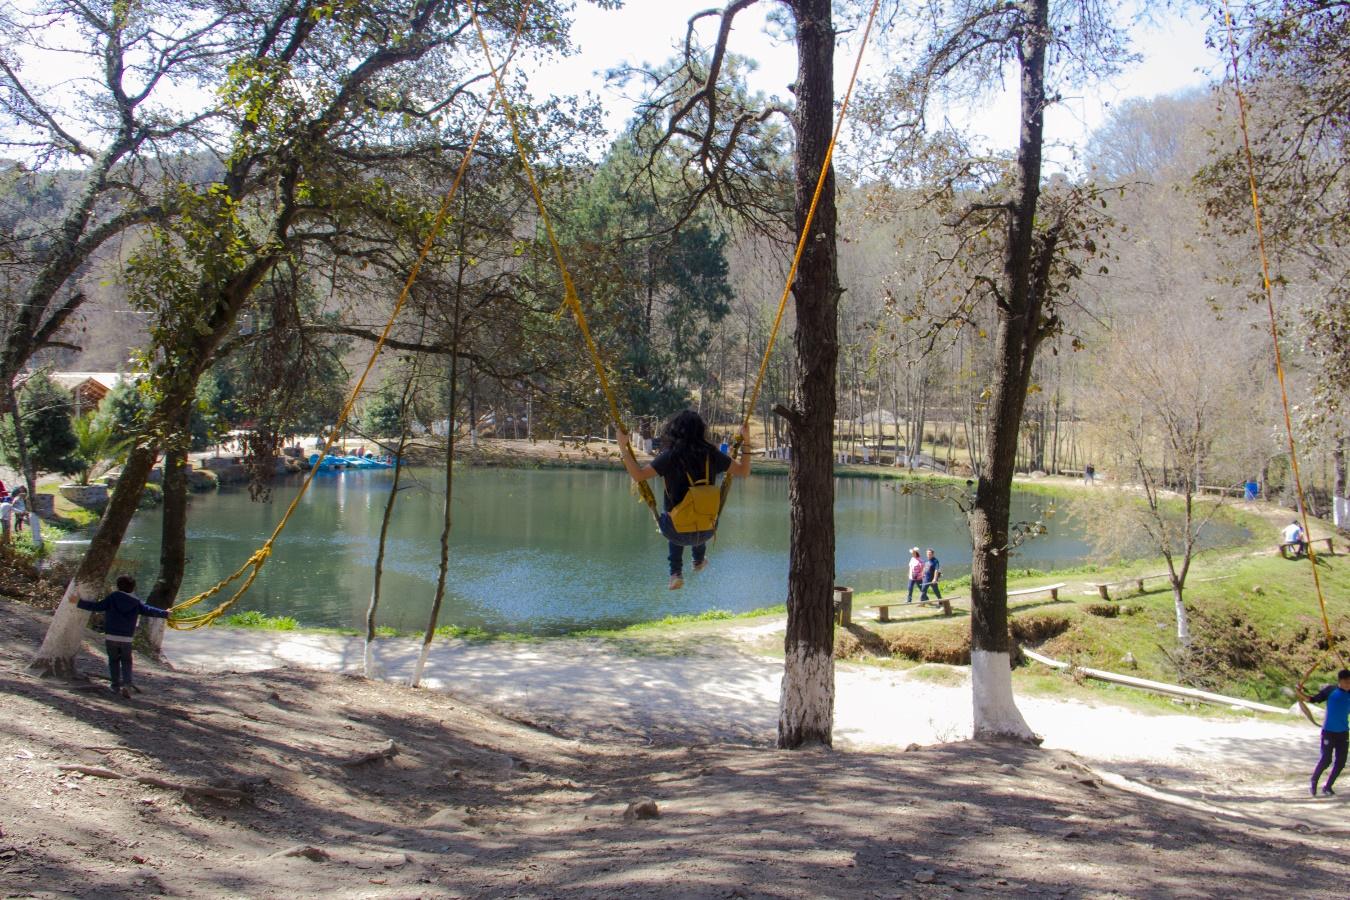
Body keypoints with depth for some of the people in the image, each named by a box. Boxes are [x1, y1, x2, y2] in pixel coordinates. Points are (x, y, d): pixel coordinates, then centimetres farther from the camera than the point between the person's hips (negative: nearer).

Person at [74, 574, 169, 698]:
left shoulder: (112, 597, -4)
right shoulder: (136, 602, 2)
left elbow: (97, 606, -5)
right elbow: (149, 610, 5)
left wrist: (79, 602, 3)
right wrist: (165, 614, 17)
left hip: (111, 637, -1)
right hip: (126, 638, 1)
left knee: (113, 661, 13)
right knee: (126, 662, 10)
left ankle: (116, 686, 13)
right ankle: (127, 684, -10)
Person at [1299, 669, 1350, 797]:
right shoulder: (1330, 690, -7)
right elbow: (1312, 699, -4)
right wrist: (1300, 694, -19)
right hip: (1329, 731, -4)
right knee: (1326, 760, -5)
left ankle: (1327, 787, 20)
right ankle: (1313, 782, 18)